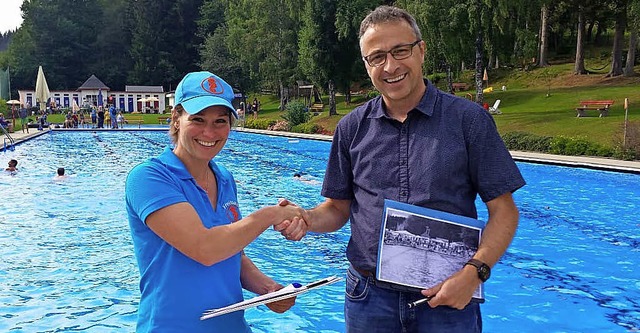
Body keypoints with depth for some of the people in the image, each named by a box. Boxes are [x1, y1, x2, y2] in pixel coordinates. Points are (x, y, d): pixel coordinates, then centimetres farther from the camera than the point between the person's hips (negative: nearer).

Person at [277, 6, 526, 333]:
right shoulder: (352, 128, 3)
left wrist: (473, 272, -18)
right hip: (368, 295, 3)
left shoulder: (468, 119, -5)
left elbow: (503, 211, -4)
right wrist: (307, 219, -12)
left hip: (448, 297, -2)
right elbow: (338, 208, 8)